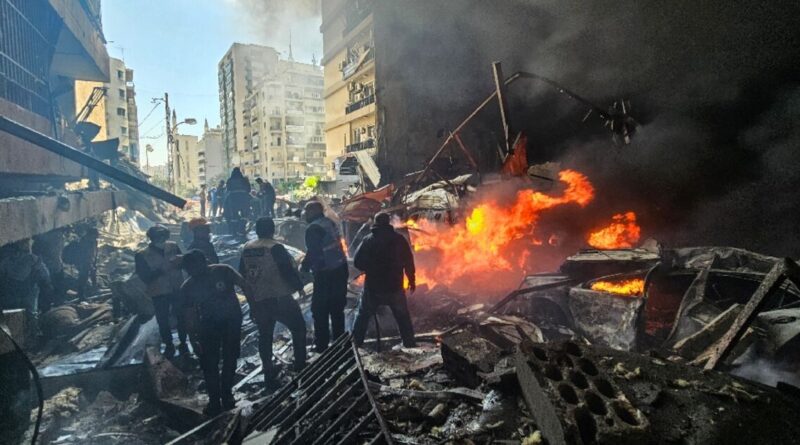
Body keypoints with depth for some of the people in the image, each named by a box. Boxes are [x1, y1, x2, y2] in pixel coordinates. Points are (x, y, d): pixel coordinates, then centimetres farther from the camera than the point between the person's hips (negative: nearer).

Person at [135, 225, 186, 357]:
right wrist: (161, 269, -28)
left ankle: (183, 343, 31)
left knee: (182, 317, 12)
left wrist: (179, 261, -20)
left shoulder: (173, 246, -7)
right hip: (159, 293, -1)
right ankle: (169, 346, 30)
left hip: (177, 289, 2)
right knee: (163, 321, 10)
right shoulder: (141, 255, -11)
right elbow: (145, 277, -14)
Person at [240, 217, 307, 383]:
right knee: (298, 327, 11)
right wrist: (299, 286, 1)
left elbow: (242, 274, 11)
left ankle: (268, 371, 24)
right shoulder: (275, 248, -17)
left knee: (264, 334, 18)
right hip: (278, 299, -6)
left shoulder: (246, 248, 3)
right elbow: (289, 271, -17)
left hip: (256, 300, 6)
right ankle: (300, 365, 14)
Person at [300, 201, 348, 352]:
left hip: (325, 274, -8)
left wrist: (303, 268, -3)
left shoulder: (313, 228, -16)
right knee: (337, 307, 19)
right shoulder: (330, 222, 9)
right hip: (340, 269, 8)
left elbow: (312, 253, -19)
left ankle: (321, 344, 11)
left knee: (320, 310, 5)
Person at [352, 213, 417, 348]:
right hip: (395, 286, 0)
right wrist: (412, 280, 10)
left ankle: (355, 342, 16)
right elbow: (408, 262, 0)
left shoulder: (368, 240, -3)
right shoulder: (399, 239, -2)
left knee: (363, 315, 15)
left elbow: (357, 262, -5)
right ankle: (409, 343, 16)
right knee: (402, 316, 15)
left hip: (373, 286, 0)